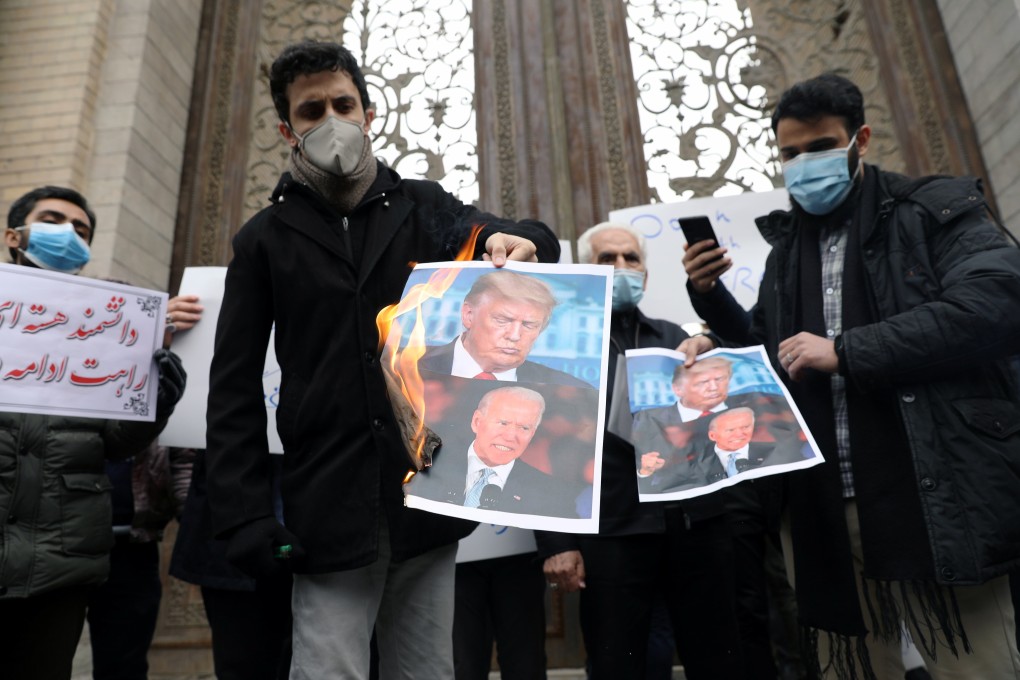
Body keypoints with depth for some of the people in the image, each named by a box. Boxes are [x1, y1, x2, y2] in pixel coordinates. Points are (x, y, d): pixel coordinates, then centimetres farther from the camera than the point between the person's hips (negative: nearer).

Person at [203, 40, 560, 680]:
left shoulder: (423, 208, 10)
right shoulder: (265, 238, 8)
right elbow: (235, 389, 5)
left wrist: (516, 239, -27)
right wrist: (245, 514, -4)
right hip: (328, 517, -1)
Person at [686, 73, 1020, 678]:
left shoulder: (938, 210, 3)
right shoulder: (787, 250, 18)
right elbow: (767, 359, 20)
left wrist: (845, 351, -16)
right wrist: (711, 297, 5)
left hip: (936, 503, -5)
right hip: (831, 514, 5)